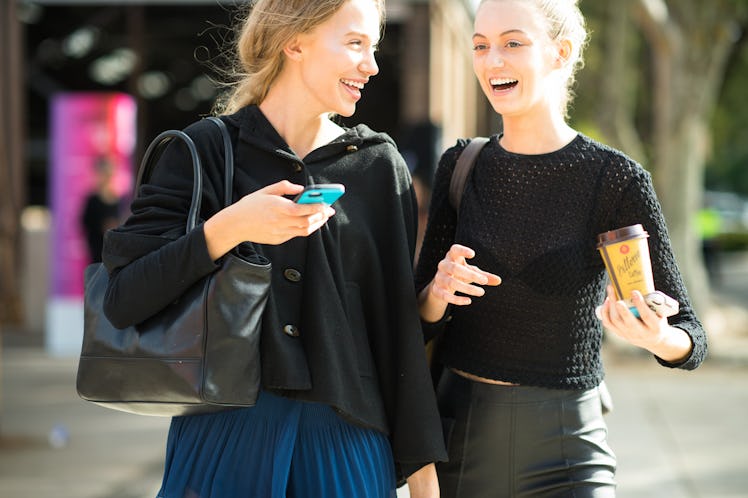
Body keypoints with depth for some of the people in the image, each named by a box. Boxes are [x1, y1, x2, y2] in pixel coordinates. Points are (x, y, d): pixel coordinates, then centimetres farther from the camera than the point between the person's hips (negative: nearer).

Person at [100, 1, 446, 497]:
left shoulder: (380, 166, 6)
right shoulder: (208, 150, -1)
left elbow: (400, 326, 5)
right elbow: (123, 301, -8)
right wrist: (229, 228, -21)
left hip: (346, 436, 2)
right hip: (226, 431, -2)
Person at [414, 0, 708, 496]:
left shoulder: (617, 179, -8)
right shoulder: (461, 167, 3)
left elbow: (691, 338, -5)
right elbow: (424, 320, 8)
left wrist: (658, 339, -27)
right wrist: (437, 293, -14)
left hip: (562, 451, -3)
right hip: (457, 432, 4)